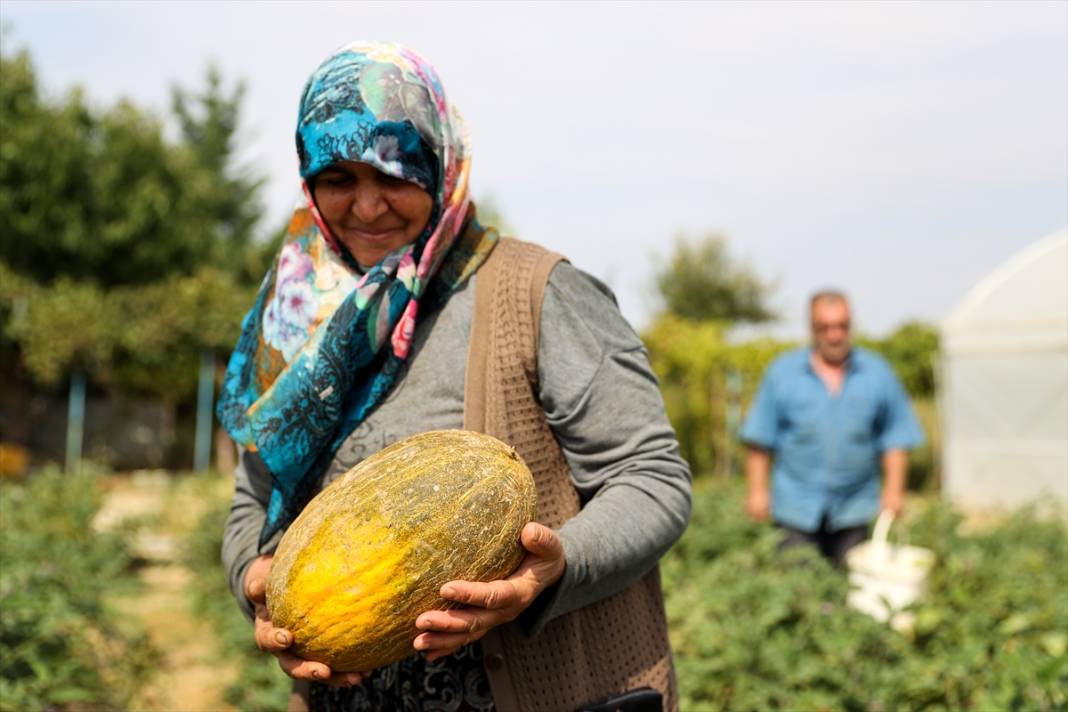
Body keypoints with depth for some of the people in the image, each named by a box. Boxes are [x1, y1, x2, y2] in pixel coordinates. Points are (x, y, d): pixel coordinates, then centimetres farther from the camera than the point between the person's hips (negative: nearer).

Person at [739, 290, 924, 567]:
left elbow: (896, 438, 9)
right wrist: (757, 490, -1)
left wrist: (894, 489, 0)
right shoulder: (782, 372, 5)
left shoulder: (878, 373, 9)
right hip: (797, 510, -1)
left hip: (854, 511, 1)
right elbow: (759, 439, 4)